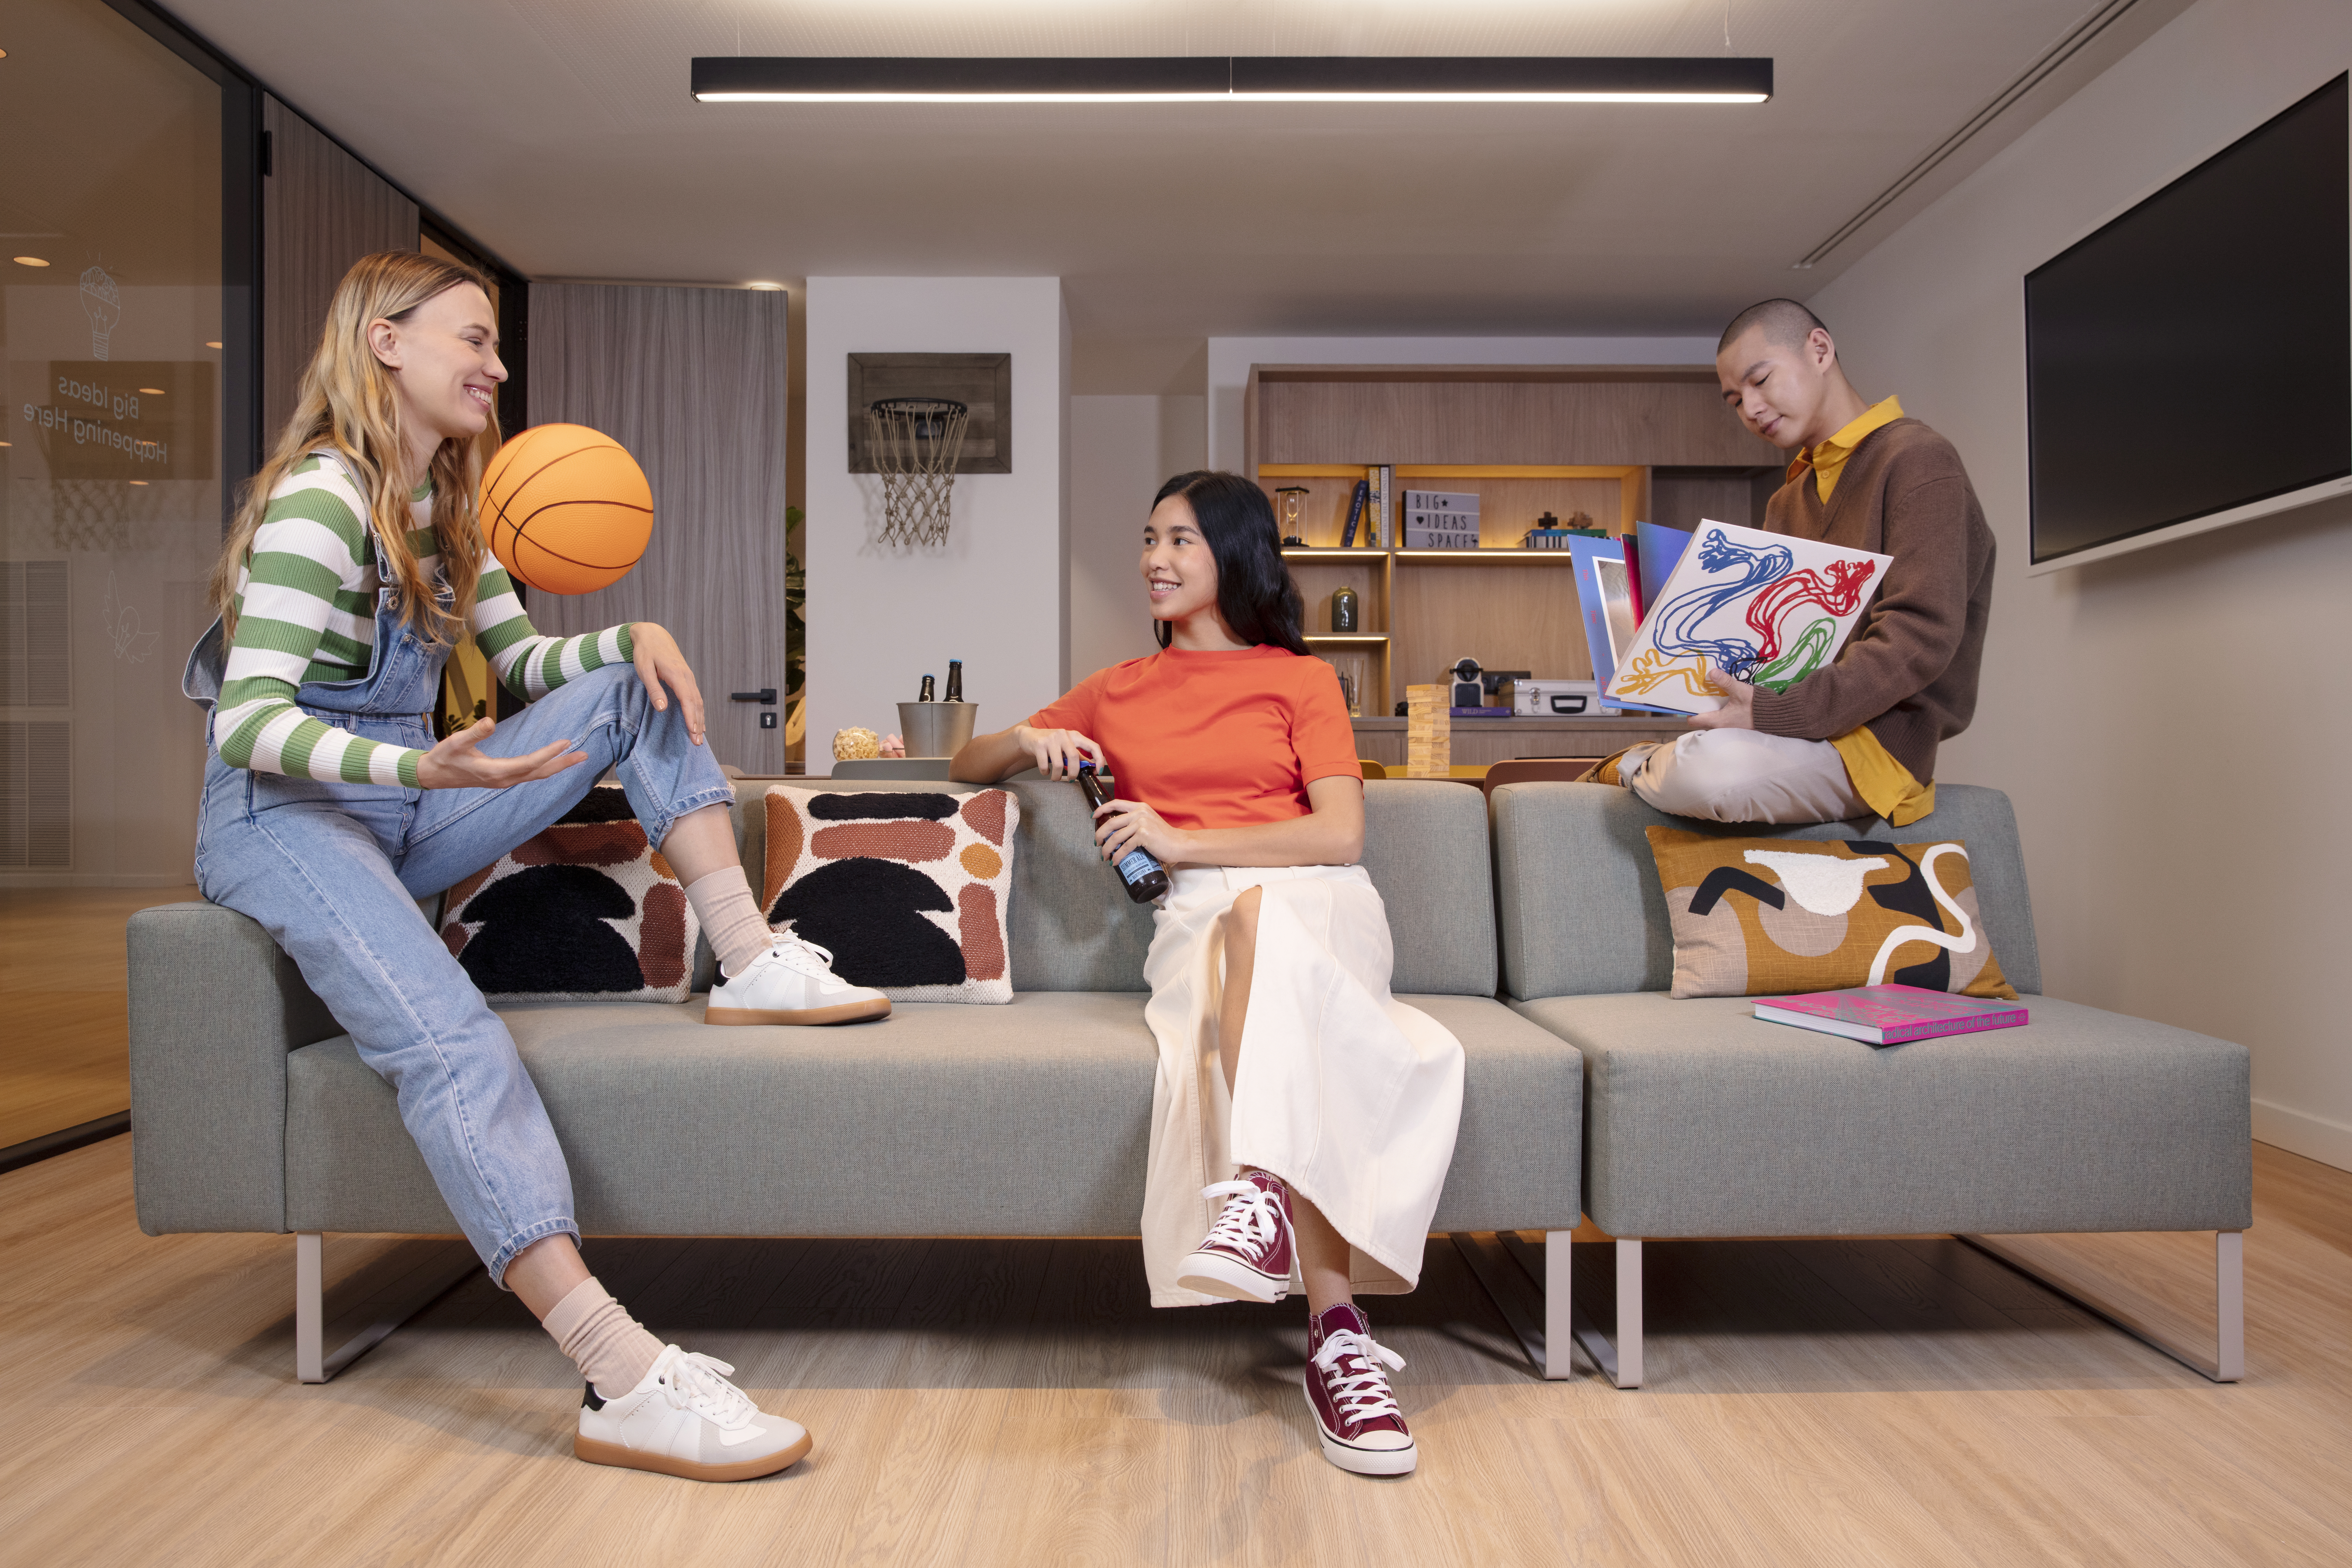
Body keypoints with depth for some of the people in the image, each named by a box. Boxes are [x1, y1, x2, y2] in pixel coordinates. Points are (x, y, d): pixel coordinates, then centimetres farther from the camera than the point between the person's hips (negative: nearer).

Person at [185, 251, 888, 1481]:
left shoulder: (442, 509, 12)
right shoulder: (321, 498, -15)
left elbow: (526, 662, 17)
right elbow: (249, 724, -22)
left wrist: (634, 636, -4)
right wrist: (420, 767, -40)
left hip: (401, 817, 9)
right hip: (283, 821, -8)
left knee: (637, 685, -1)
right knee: (453, 1045, -32)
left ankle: (751, 962, -11)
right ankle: (622, 1383, -41)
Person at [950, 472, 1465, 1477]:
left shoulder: (1300, 680, 16)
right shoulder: (1118, 692, 25)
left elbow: (1341, 835, 1)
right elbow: (967, 767, 30)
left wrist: (1183, 841, -7)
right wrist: (1028, 743, 5)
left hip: (1318, 907, -1)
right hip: (1197, 926, 1)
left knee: (1259, 910, -39)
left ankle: (1258, 1197, -53)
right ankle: (1339, 1335, -44)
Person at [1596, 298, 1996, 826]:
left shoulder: (1916, 460, -5)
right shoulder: (1787, 503, 21)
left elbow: (1921, 636, -17)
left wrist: (1774, 712, -26)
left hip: (1875, 736, -8)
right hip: (1796, 726, 8)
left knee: (1720, 767, -34)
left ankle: (1634, 767, -8)